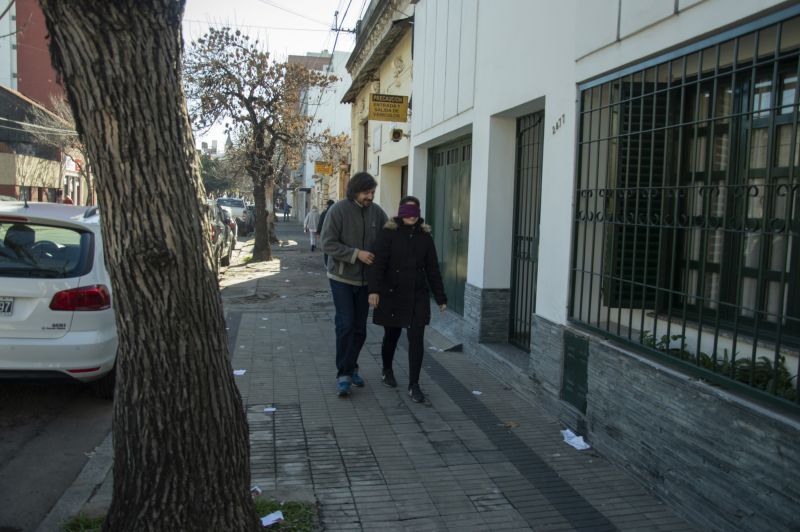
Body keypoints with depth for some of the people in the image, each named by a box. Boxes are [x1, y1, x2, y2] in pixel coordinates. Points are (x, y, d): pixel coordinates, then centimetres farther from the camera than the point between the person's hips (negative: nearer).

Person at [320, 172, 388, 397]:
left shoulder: (376, 211, 0)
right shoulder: (338, 210, -13)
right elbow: (327, 244, -16)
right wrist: (356, 253, -22)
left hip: (365, 279, 4)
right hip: (342, 277, -4)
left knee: (360, 327, 9)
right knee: (346, 324, -9)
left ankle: (351, 368, 26)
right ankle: (343, 374, 0)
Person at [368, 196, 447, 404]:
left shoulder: (425, 236, 4)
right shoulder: (388, 233, -7)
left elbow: (432, 269, 8)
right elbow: (378, 263, -16)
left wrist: (440, 297, 9)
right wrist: (374, 289, -29)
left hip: (418, 296, 2)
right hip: (392, 294, -2)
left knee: (416, 339, -4)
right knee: (391, 335, 14)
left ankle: (414, 385, 4)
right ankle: (387, 370, 41)